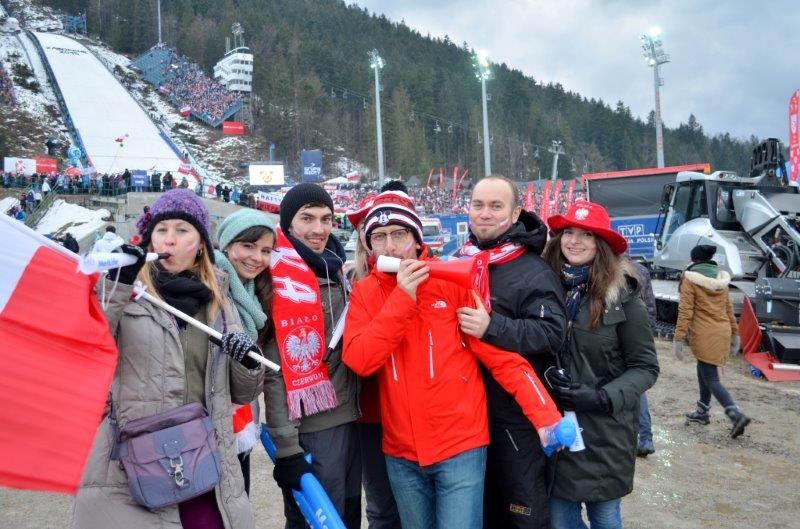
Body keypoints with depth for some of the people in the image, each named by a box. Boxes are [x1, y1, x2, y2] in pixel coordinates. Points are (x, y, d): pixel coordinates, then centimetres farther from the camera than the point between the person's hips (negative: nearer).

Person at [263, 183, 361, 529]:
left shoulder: (337, 271, 9)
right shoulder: (278, 280, -14)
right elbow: (274, 371, -17)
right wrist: (286, 446, -18)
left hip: (349, 419, 7)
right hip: (311, 428, -7)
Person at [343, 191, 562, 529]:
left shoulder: (454, 280, -7)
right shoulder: (364, 293, 1)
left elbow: (502, 355, -9)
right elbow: (358, 361, -14)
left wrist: (546, 416, -18)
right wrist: (402, 297, -20)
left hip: (461, 446, -3)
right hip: (401, 453, 3)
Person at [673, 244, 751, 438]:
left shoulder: (690, 278, -9)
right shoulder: (721, 278, 10)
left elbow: (685, 311, -13)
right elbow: (729, 308, 14)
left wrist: (679, 338, -12)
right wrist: (735, 333, 20)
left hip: (704, 335, -7)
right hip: (723, 332, 7)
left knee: (711, 378, -3)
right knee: (704, 370, 23)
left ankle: (736, 415, -16)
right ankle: (702, 411, 31)